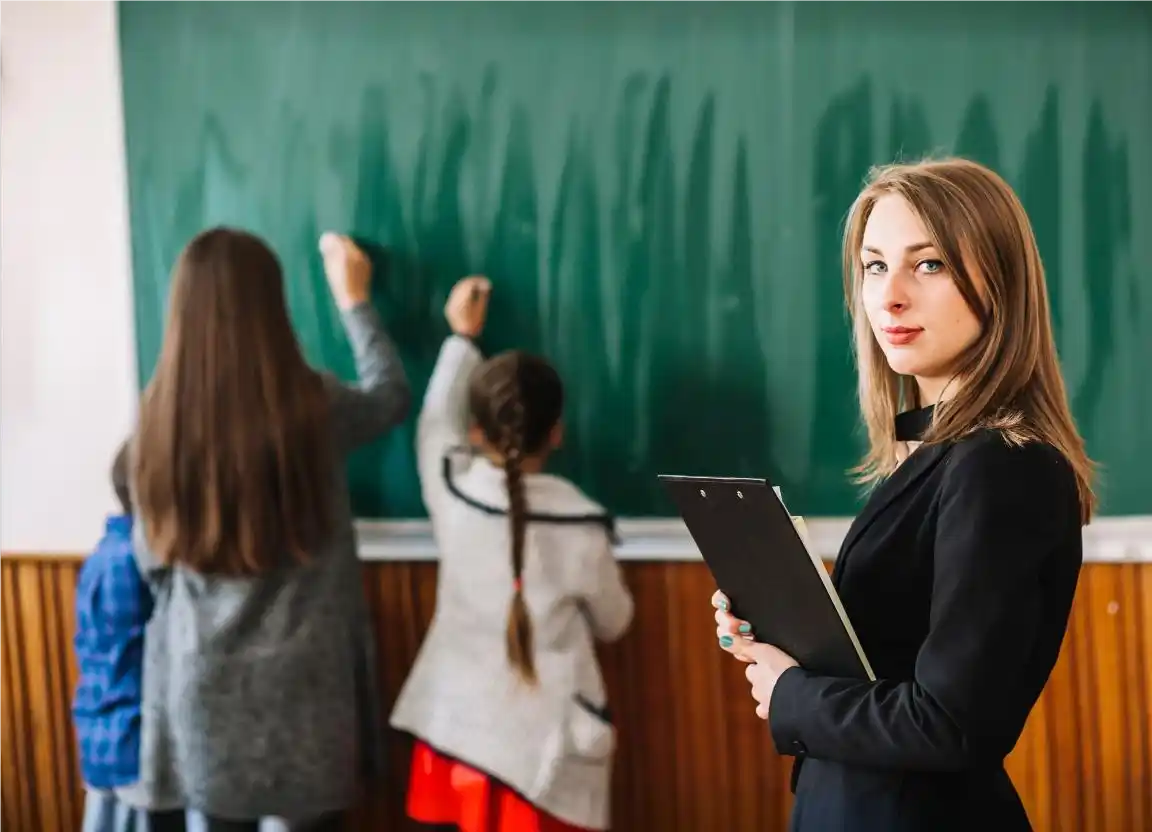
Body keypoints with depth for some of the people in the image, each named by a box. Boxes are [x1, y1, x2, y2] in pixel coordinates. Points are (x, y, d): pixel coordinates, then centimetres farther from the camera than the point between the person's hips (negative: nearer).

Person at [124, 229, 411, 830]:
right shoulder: (312, 407, -11)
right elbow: (390, 394, 12)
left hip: (203, 686, 2)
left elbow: (152, 559, 5)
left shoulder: (159, 418, -5)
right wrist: (354, 300, 22)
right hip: (302, 683, -2)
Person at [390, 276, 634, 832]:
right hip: (539, 746, -3)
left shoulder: (451, 492, -7)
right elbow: (612, 621, 2)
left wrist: (462, 336, 28)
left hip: (452, 729, 4)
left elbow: (435, 422, 16)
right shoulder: (581, 525, -14)